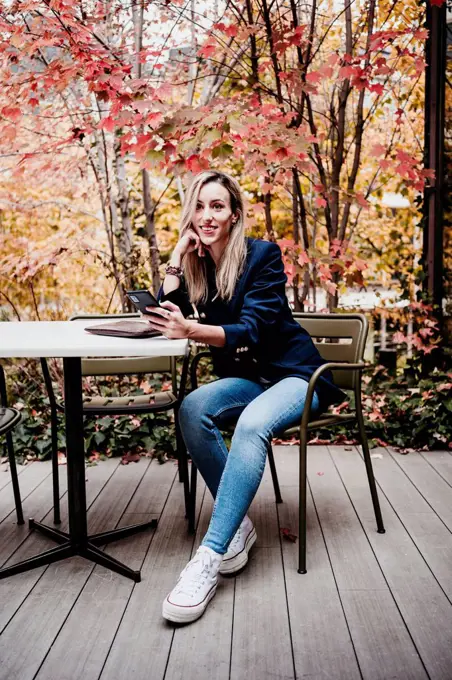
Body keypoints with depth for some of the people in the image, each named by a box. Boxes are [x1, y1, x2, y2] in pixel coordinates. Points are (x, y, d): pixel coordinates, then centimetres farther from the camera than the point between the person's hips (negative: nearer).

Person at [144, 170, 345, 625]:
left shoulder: (262, 255, -11)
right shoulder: (196, 264, 5)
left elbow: (251, 329, -23)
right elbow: (165, 318, -5)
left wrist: (191, 330, -41)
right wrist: (178, 257, -10)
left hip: (292, 373, -4)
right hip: (243, 379, 5)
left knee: (253, 423, -36)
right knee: (192, 409, -27)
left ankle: (209, 557, -36)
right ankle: (237, 524, -18)